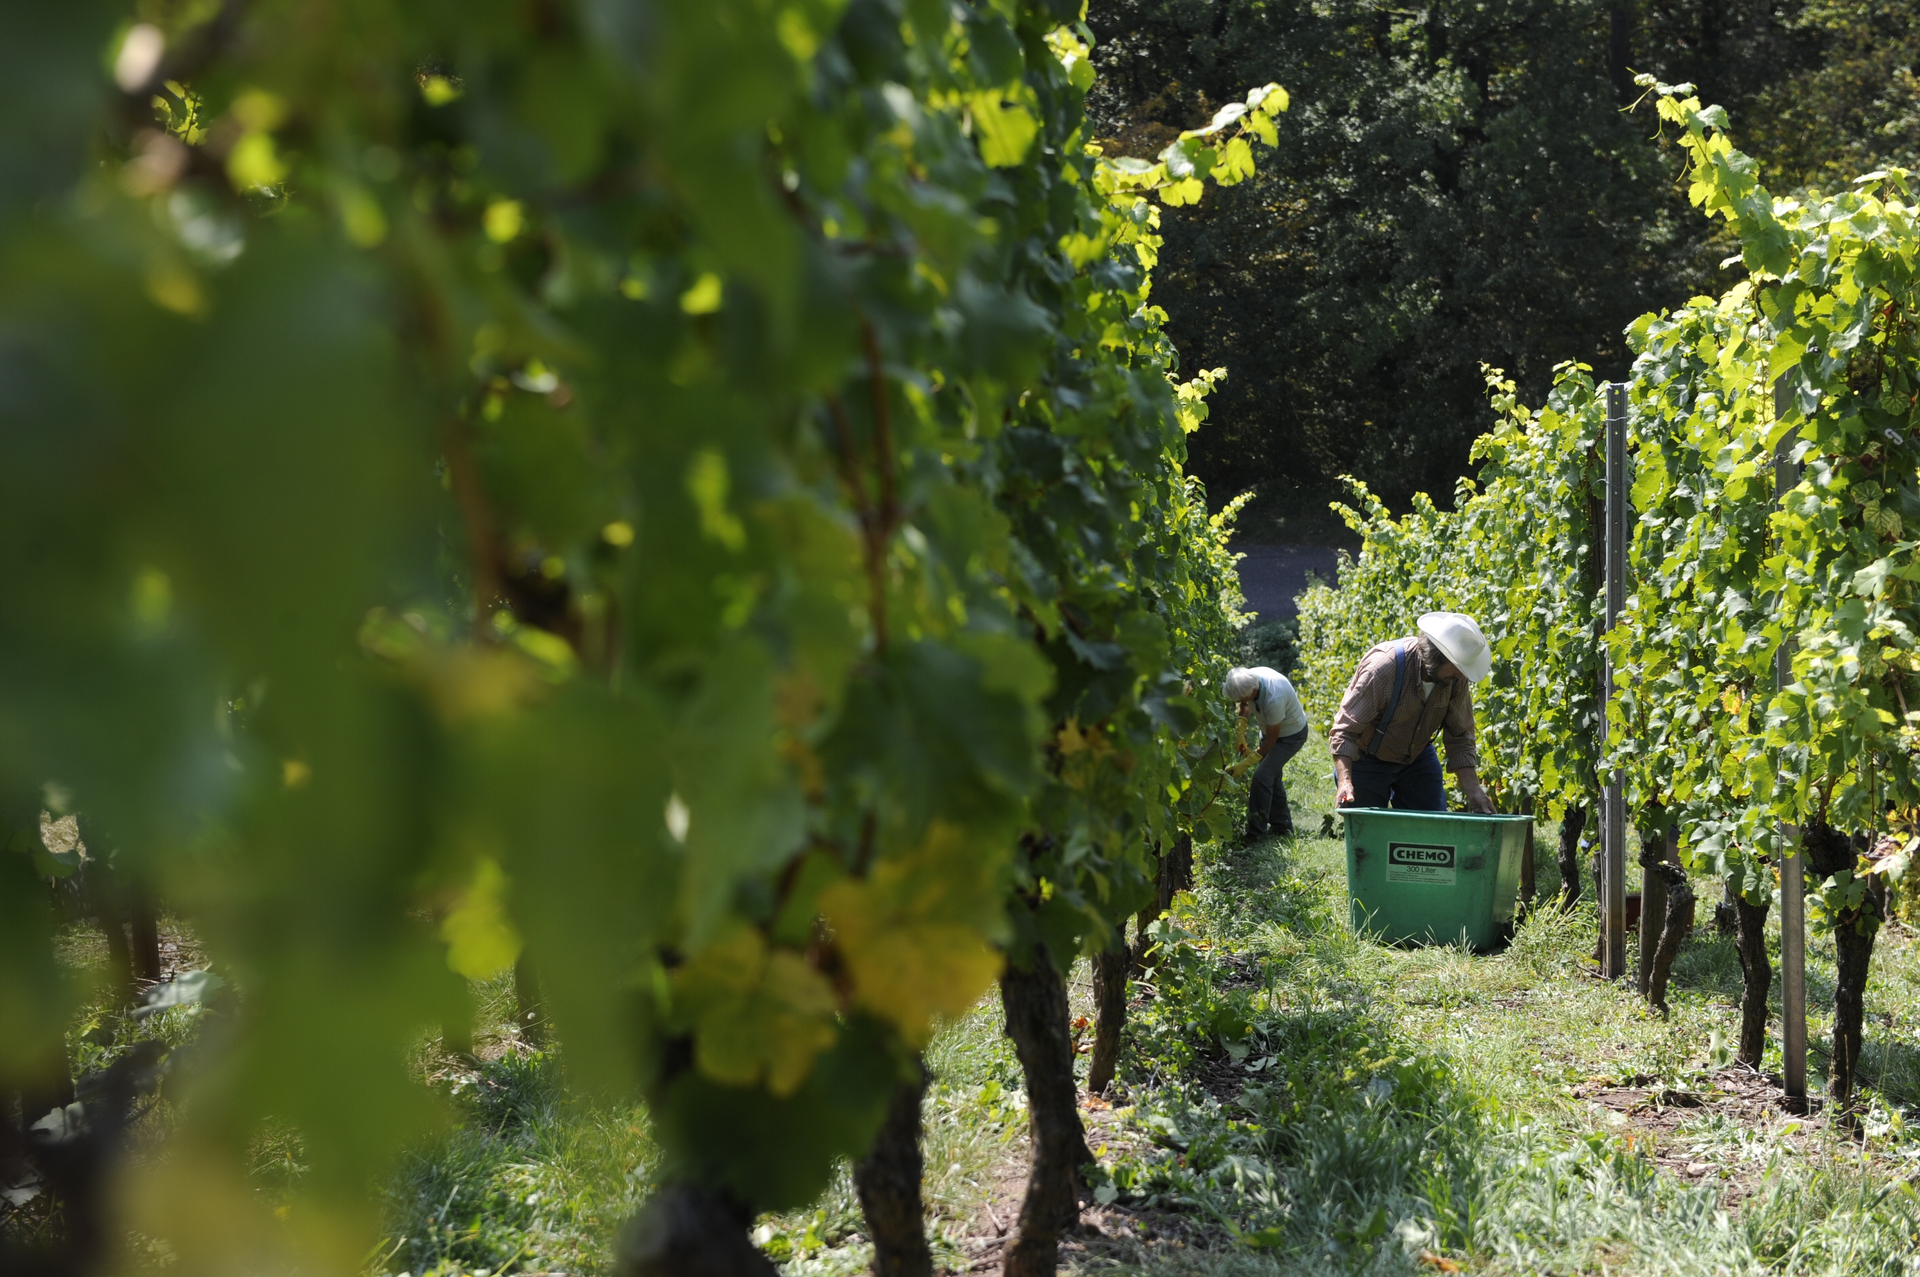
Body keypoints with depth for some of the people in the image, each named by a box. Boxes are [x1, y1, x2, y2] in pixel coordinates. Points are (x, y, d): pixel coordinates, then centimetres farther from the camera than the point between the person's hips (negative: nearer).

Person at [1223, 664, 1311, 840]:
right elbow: (1245, 706, 3)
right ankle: (1282, 826, 30)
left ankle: (1255, 833, -12)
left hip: (1291, 735, -8)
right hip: (1270, 729, 8)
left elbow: (1271, 740, -28)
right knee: (1271, 776, 14)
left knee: (1262, 776, -18)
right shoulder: (1249, 677, -21)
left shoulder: (1273, 699, -42)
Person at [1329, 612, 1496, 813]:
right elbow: (1344, 731, -30)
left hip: (1418, 759, 5)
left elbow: (1460, 736, -7)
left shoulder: (1457, 678, -17)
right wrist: (1345, 780, -43)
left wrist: (1472, 789, -18)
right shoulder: (1382, 667, -33)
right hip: (1367, 760, -5)